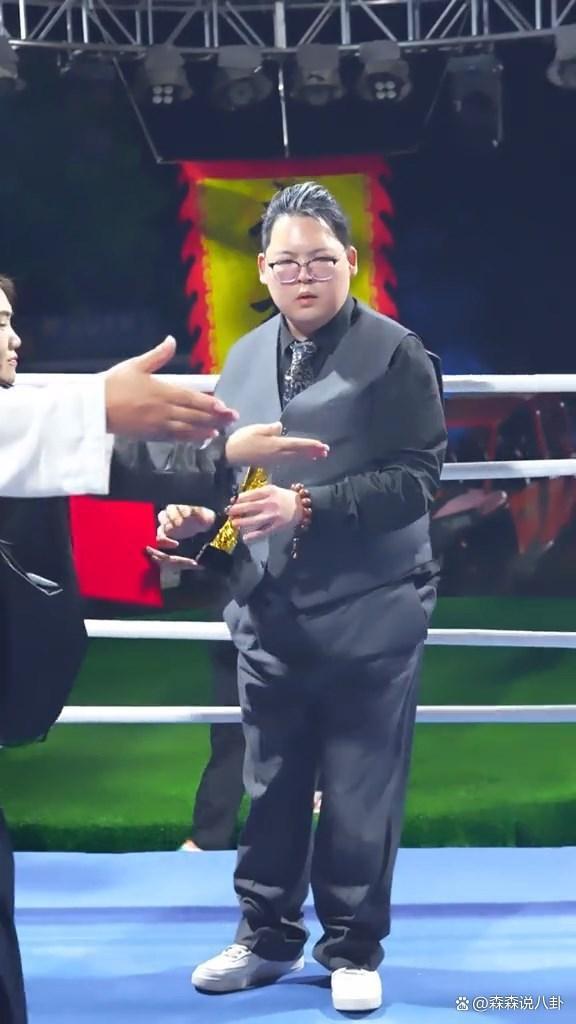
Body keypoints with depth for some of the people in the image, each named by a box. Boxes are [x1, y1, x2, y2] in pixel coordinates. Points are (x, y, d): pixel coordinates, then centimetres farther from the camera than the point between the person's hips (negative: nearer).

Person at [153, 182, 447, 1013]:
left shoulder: (395, 352, -7)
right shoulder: (245, 359, 9)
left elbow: (416, 477, -15)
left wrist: (308, 505, -23)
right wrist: (196, 512, -7)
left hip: (368, 616, -4)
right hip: (271, 616, 5)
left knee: (361, 794, 5)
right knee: (270, 787, 14)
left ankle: (353, 950, 21)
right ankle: (267, 937, 30)